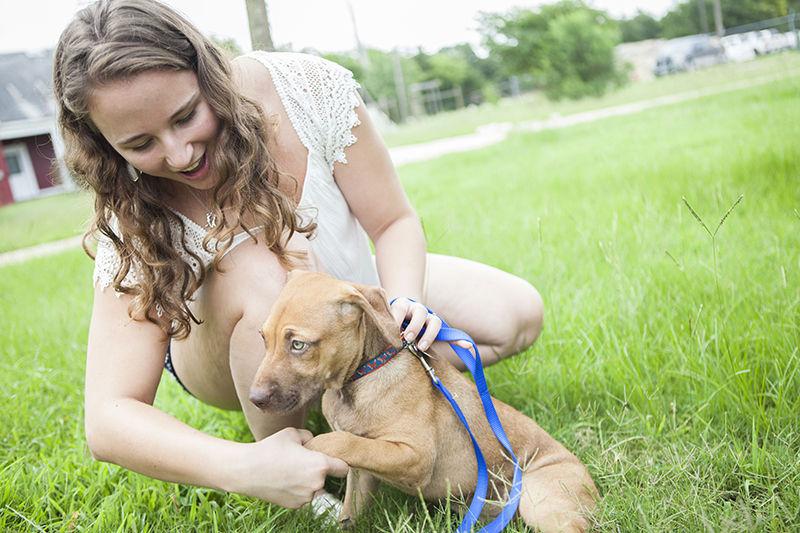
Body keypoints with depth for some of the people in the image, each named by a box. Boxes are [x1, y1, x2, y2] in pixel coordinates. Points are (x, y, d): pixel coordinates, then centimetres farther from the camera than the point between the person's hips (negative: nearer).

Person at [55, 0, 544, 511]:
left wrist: (404, 305, -39)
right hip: (234, 350, -2)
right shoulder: (135, 218, -30)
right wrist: (244, 468, -51)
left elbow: (394, 222, -18)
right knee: (259, 269, -39)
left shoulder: (310, 88, -29)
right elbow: (108, 418, -35)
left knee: (518, 314, -11)